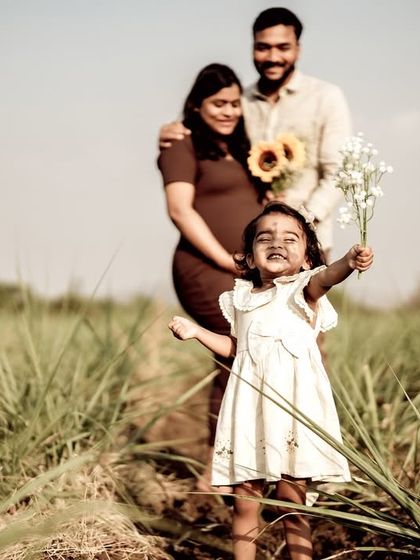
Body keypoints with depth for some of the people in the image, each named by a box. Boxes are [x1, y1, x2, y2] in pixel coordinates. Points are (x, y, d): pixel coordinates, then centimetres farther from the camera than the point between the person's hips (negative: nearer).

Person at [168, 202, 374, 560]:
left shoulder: (302, 291, -1)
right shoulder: (242, 298, 14)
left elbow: (323, 278, -25)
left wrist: (349, 262, -46)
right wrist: (196, 331, 19)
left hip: (293, 405, -4)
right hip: (250, 409, 5)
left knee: (292, 501, -2)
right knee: (245, 500, 7)